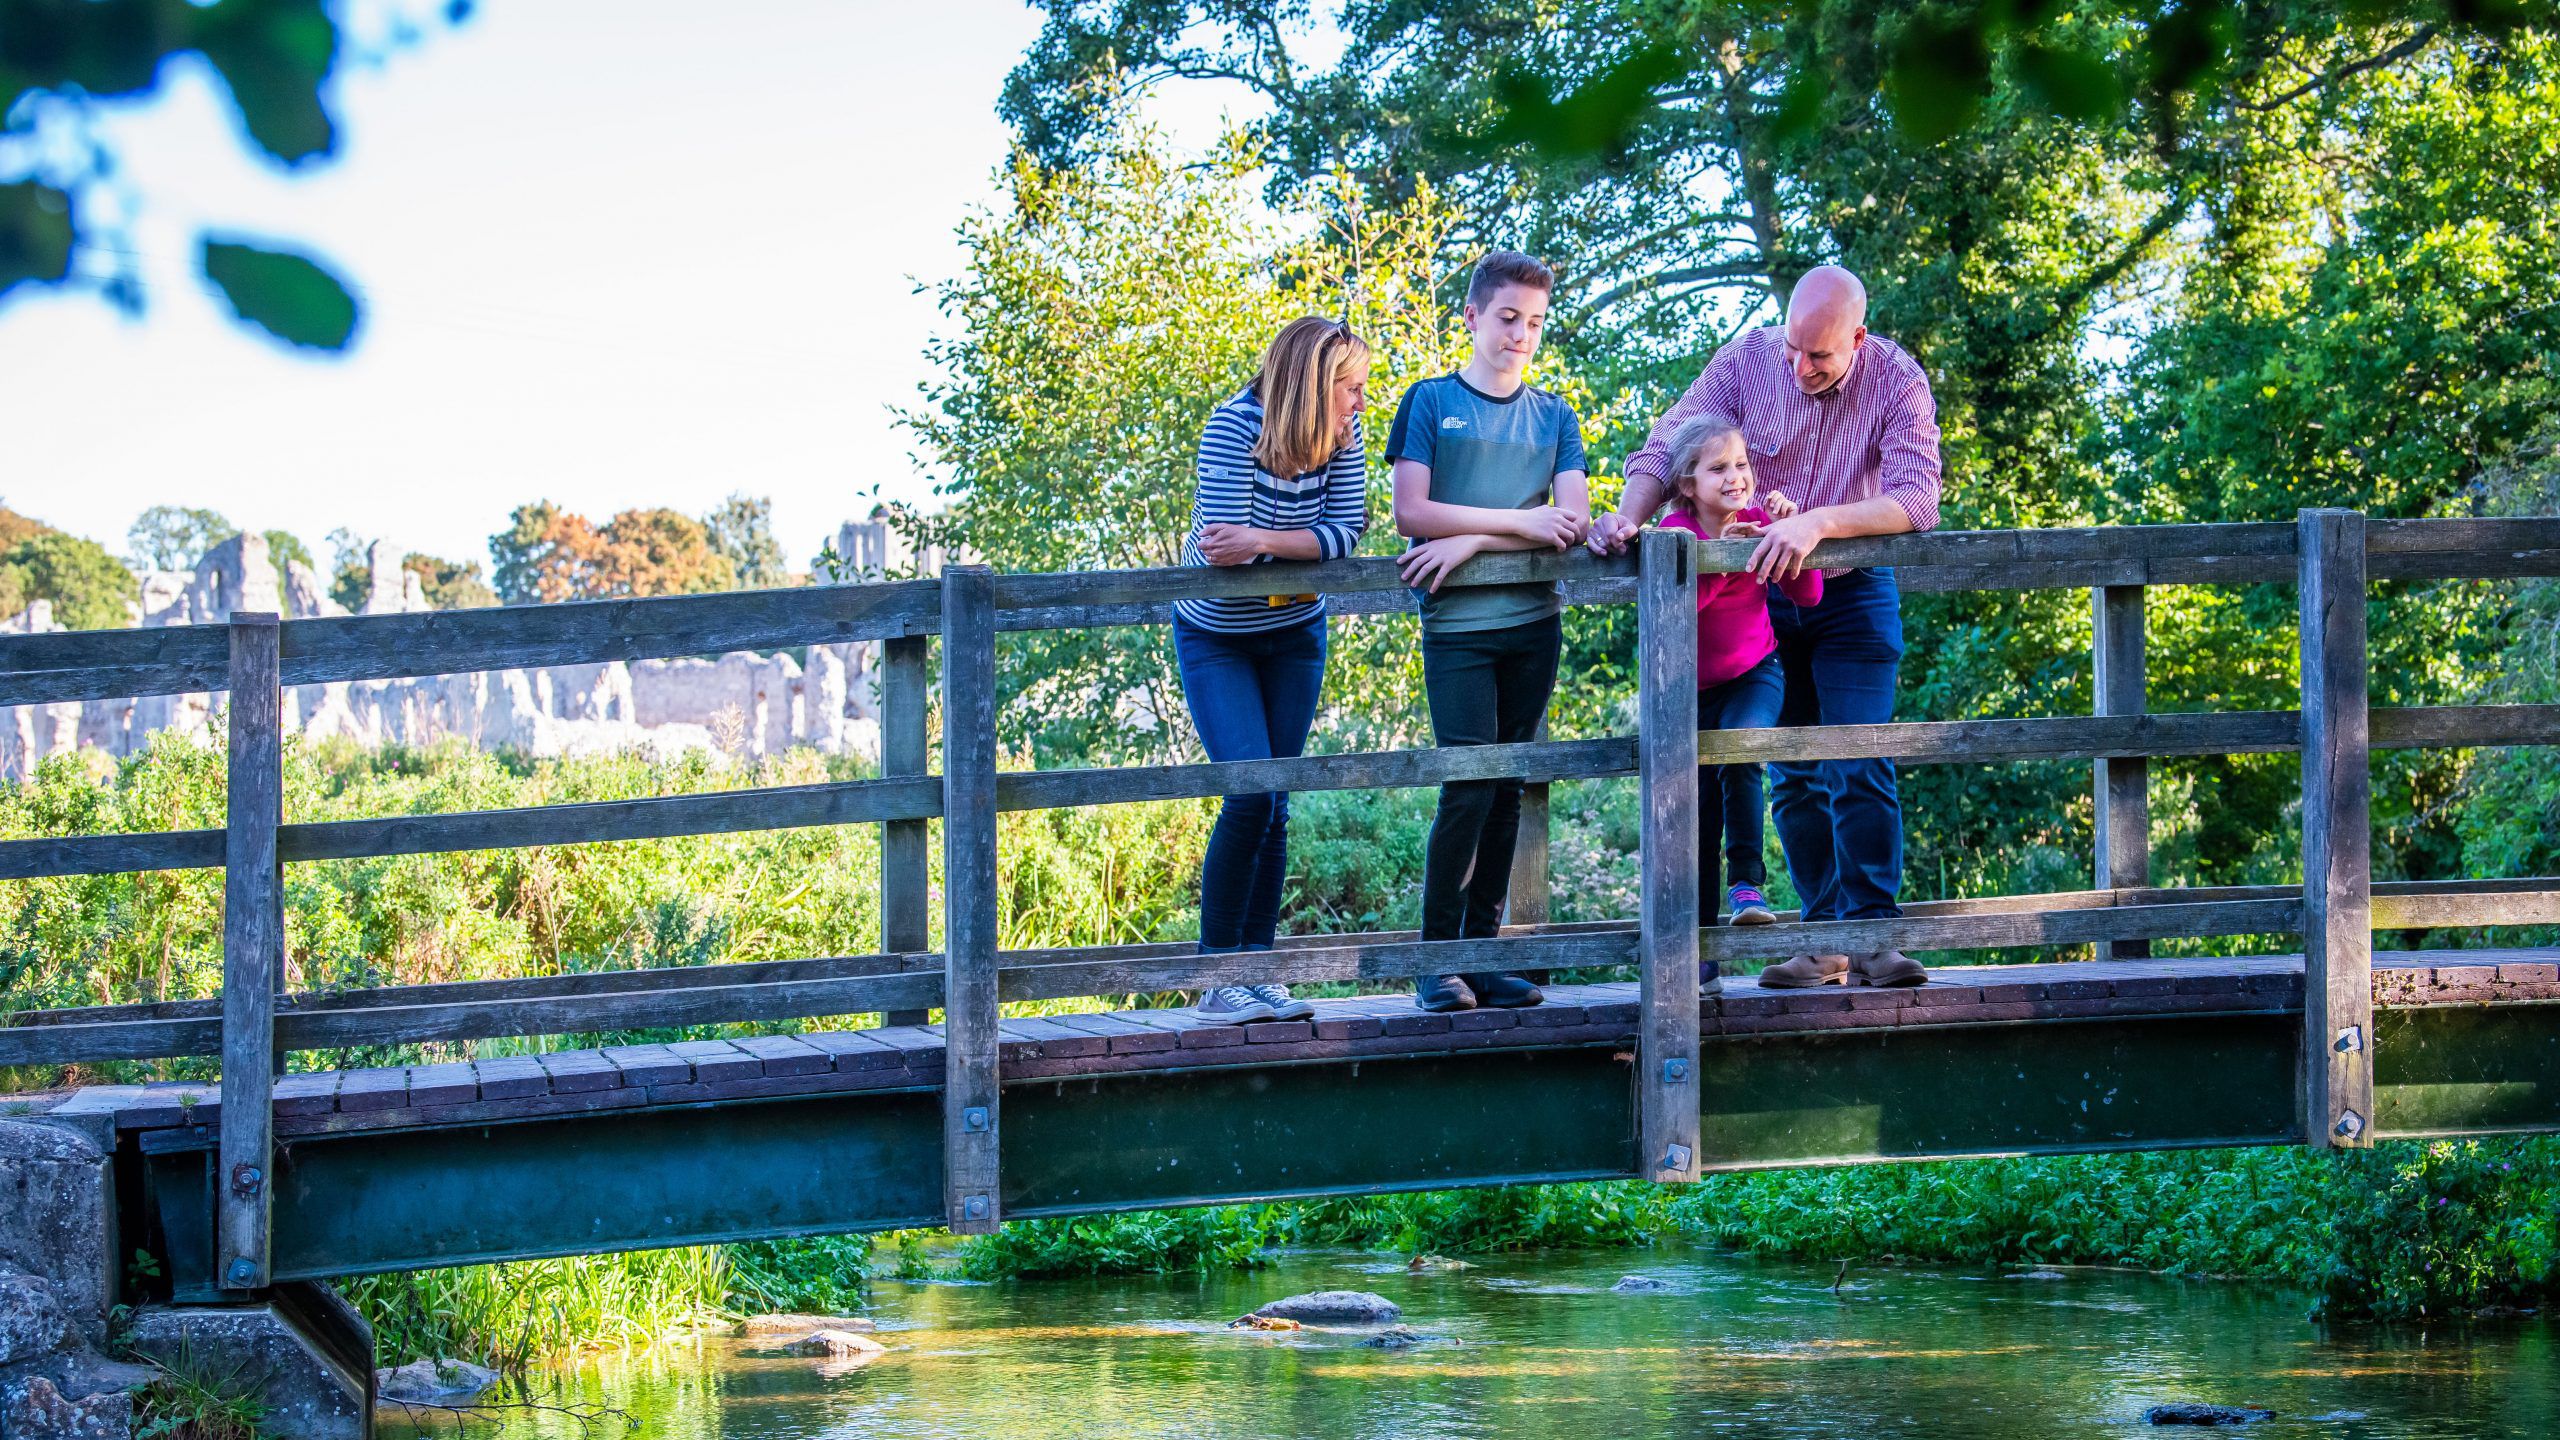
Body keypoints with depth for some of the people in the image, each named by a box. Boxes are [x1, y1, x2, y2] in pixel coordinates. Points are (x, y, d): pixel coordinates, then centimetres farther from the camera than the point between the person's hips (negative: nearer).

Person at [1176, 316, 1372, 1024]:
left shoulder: (1341, 435, -11)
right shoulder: (1234, 427, -24)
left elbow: (1346, 532, -20)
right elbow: (1225, 541, -28)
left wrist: (1263, 541, -33)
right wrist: (1305, 545, -23)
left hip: (1294, 635, 4)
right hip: (1216, 638, -4)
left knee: (1274, 806, 3)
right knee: (1251, 792, -16)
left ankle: (1257, 971, 9)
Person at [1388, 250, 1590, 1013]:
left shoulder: (1554, 418, 13)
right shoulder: (1430, 402, 4)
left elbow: (1575, 520, 1)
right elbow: (1411, 513, -6)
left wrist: (1470, 542, -11)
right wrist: (1520, 523, -11)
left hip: (1534, 620, 4)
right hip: (1457, 625, -4)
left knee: (1507, 790, 4)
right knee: (1470, 783, -13)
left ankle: (1483, 952, 8)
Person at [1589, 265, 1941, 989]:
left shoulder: (1897, 381, -17)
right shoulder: (1749, 358, -11)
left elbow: (1915, 499, -27)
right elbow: (1668, 446, -10)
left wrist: (1817, 523, -40)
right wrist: (1629, 516, -29)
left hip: (1853, 596, -3)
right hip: (1763, 594, 3)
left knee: (1859, 770, -13)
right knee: (1792, 778, 4)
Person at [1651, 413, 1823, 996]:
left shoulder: (1758, 522, -8)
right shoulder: (1675, 532, -16)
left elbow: (1808, 595, -11)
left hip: (1754, 672, 1)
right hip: (1694, 685, 0)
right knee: (1700, 814, 1)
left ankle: (1747, 882, -22)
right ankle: (1702, 961, 7)